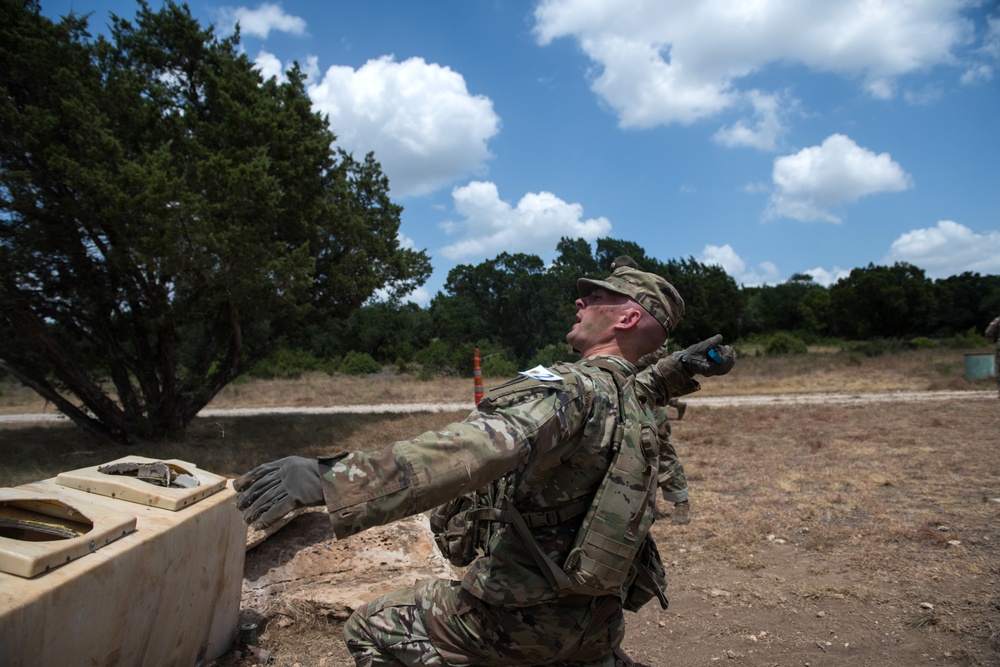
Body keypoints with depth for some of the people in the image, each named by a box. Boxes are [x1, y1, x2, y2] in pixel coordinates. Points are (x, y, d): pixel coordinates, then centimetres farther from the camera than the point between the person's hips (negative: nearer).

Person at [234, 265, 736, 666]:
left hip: (521, 615, -8)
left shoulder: (572, 388, -23)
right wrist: (678, 370, 18)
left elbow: (472, 451, -41)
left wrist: (331, 479, -47)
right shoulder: (635, 405, 4)